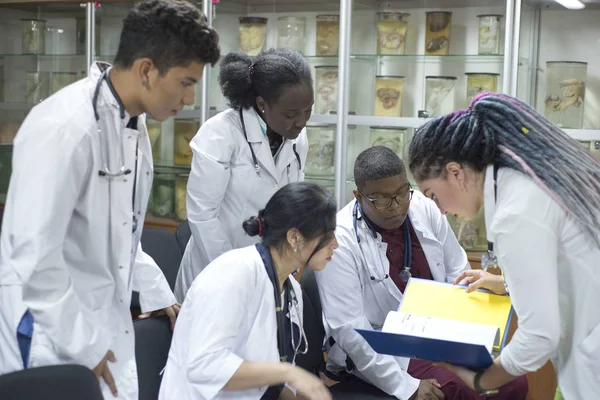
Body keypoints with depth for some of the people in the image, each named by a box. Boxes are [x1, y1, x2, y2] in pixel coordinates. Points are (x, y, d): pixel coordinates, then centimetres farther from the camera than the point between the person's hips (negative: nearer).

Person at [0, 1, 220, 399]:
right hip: (57, 335, -8)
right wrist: (83, 346, -17)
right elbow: (34, 254, -23)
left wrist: (159, 294, 16)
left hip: (106, 323, 8)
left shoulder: (134, 122, 5)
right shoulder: (64, 127, -22)